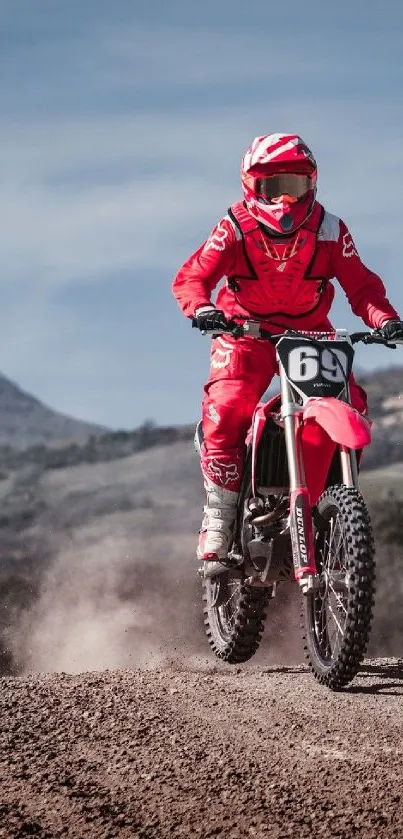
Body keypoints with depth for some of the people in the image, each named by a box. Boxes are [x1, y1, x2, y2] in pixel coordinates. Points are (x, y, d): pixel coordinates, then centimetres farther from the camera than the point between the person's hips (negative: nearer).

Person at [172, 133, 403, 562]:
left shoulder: (330, 231, -4)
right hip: (245, 334, -2)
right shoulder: (235, 228, -10)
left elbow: (360, 284, -5)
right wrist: (201, 308, -38)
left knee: (350, 410, -16)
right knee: (224, 414, -23)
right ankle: (219, 515, -14)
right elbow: (191, 276, -15)